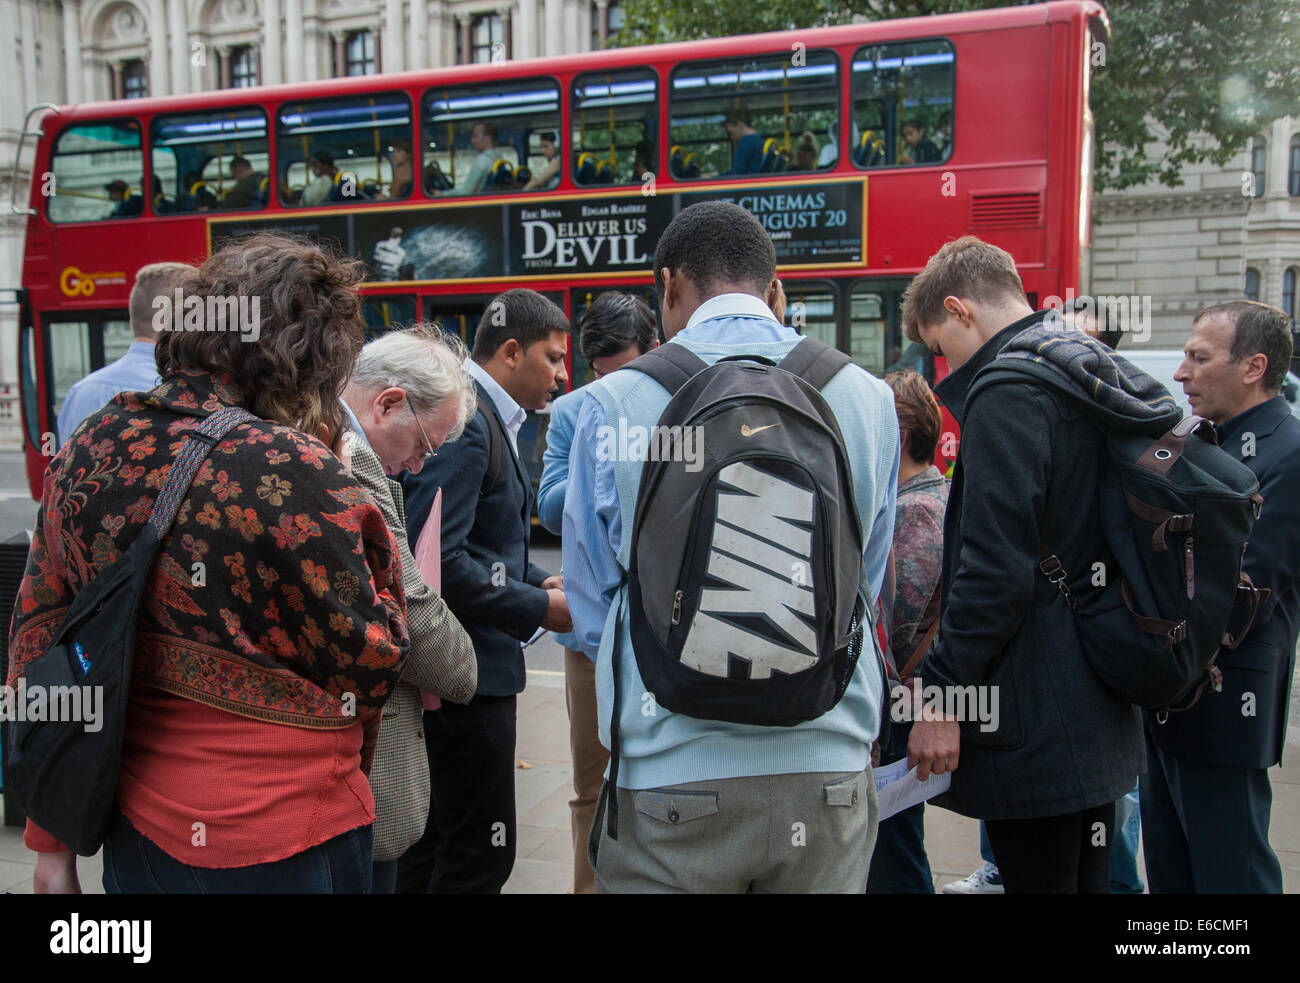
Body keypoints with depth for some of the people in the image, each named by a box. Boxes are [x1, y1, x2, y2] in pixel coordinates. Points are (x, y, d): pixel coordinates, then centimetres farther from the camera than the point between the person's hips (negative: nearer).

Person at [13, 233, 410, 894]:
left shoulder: (85, 451, 0)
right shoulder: (290, 470, -23)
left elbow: (36, 633, 6)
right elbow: (369, 664, -16)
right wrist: (365, 517, -4)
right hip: (277, 848, -6)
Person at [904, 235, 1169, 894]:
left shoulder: (1008, 391, -16)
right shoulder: (1095, 376, 14)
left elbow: (995, 570, -24)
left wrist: (941, 693, -17)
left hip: (1033, 733, -10)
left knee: (1037, 875, 2)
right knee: (1086, 876, 20)